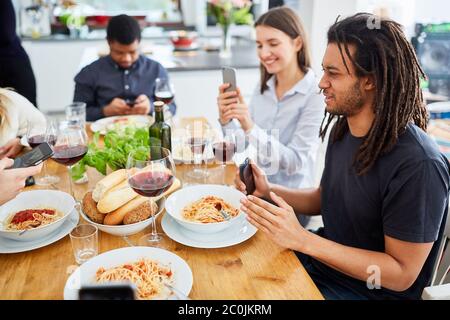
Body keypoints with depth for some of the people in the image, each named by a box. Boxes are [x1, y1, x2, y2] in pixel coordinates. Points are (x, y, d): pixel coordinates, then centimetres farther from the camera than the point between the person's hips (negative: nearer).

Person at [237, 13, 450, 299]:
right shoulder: (343, 128, -3)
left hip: (367, 290, -6)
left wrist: (302, 240, -29)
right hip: (323, 259, 7)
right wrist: (269, 190, -7)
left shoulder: (417, 165, -29)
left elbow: (402, 274, -23)